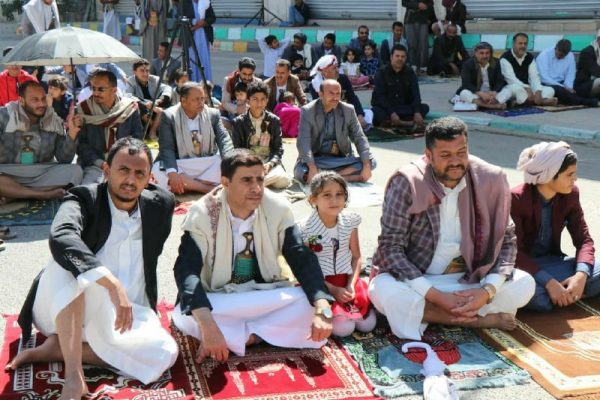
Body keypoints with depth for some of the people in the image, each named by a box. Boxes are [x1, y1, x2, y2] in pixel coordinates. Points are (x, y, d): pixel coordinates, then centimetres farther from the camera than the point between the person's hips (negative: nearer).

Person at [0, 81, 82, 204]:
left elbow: (64, 159, -2)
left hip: (42, 175, 3)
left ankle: (11, 195, -24)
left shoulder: (54, 121, 4)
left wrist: (72, 134, -17)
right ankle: (45, 194, -22)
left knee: (74, 170, -23)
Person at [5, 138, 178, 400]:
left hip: (127, 316, 3)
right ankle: (73, 375, -38)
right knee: (67, 264, -34)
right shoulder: (83, 199, -10)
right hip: (66, 311, -3)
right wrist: (111, 283, -44)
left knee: (164, 354, -27)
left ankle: (56, 348, -15)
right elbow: (61, 238, -32)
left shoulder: (160, 205, 3)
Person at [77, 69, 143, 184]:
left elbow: (137, 139, 3)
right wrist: (100, 163, -14)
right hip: (95, 165, 0)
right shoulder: (83, 110, -1)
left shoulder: (130, 108, 0)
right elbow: (81, 143, -2)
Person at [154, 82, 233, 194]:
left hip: (209, 165, 2)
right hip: (180, 166, -1)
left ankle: (189, 186, -23)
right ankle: (210, 188, -29)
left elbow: (224, 139, -7)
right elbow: (166, 148, -13)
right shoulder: (169, 116, -5)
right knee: (157, 172, -33)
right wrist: (172, 172, -33)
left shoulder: (213, 114, 3)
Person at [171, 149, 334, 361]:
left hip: (268, 297, 2)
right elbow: (186, 270, -27)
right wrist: (208, 327, -43)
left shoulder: (278, 209, -10)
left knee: (310, 305, -25)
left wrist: (322, 309, -31)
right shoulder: (202, 214, -17)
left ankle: (235, 335, -17)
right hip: (219, 301, -2)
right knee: (184, 316, -33)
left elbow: (302, 259, -13)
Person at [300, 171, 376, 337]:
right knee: (344, 328, -18)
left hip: (347, 279, 4)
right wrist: (333, 290, -14)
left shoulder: (350, 221, -3)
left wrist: (351, 285, -11)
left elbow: (356, 257, 3)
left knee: (367, 324, -7)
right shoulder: (306, 230, -16)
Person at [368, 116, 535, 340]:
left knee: (524, 285, -17)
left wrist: (487, 290, -20)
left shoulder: (490, 180, -8)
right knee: (386, 292, -35)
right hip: (415, 280, -2)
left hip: (466, 279, 3)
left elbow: (506, 240, -3)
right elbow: (390, 247, -18)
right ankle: (481, 319, -19)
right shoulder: (406, 183, -17)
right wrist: (435, 295, -26)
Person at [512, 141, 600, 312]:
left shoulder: (570, 195, -3)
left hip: (551, 261, 5)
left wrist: (581, 275, -22)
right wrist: (549, 282, -32)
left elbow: (583, 239, -2)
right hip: (522, 264, -4)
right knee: (533, 294, -38)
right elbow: (514, 251, -22)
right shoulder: (516, 198, -19)